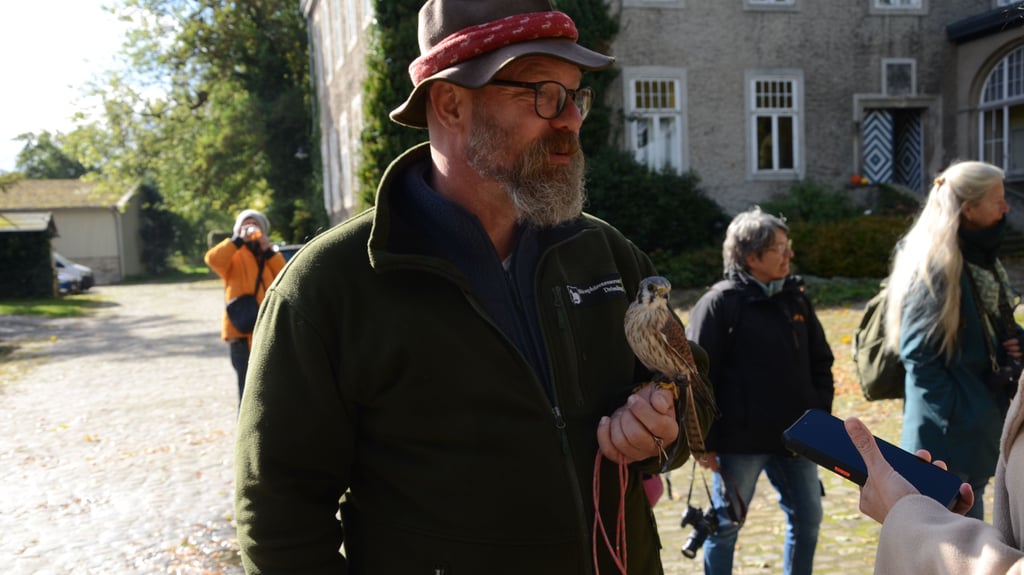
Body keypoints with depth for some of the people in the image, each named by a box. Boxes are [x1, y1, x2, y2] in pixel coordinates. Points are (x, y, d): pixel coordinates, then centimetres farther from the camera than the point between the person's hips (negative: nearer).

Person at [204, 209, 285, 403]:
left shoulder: (269, 256, 18)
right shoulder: (235, 255, 4)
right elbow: (213, 259, -18)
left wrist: (269, 252, -4)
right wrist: (239, 240, -16)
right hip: (243, 330, -5)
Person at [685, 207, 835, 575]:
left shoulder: (795, 299, 7)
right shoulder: (720, 303, -13)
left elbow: (820, 361, 15)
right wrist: (704, 441, -13)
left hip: (795, 437, 6)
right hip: (739, 441, -6)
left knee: (807, 519, 14)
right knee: (726, 525, 8)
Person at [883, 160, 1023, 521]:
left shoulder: (981, 259, 10)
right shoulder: (935, 265, -19)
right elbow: (918, 355, -21)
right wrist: (957, 415, -20)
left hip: (976, 427, 10)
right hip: (948, 435, -9)